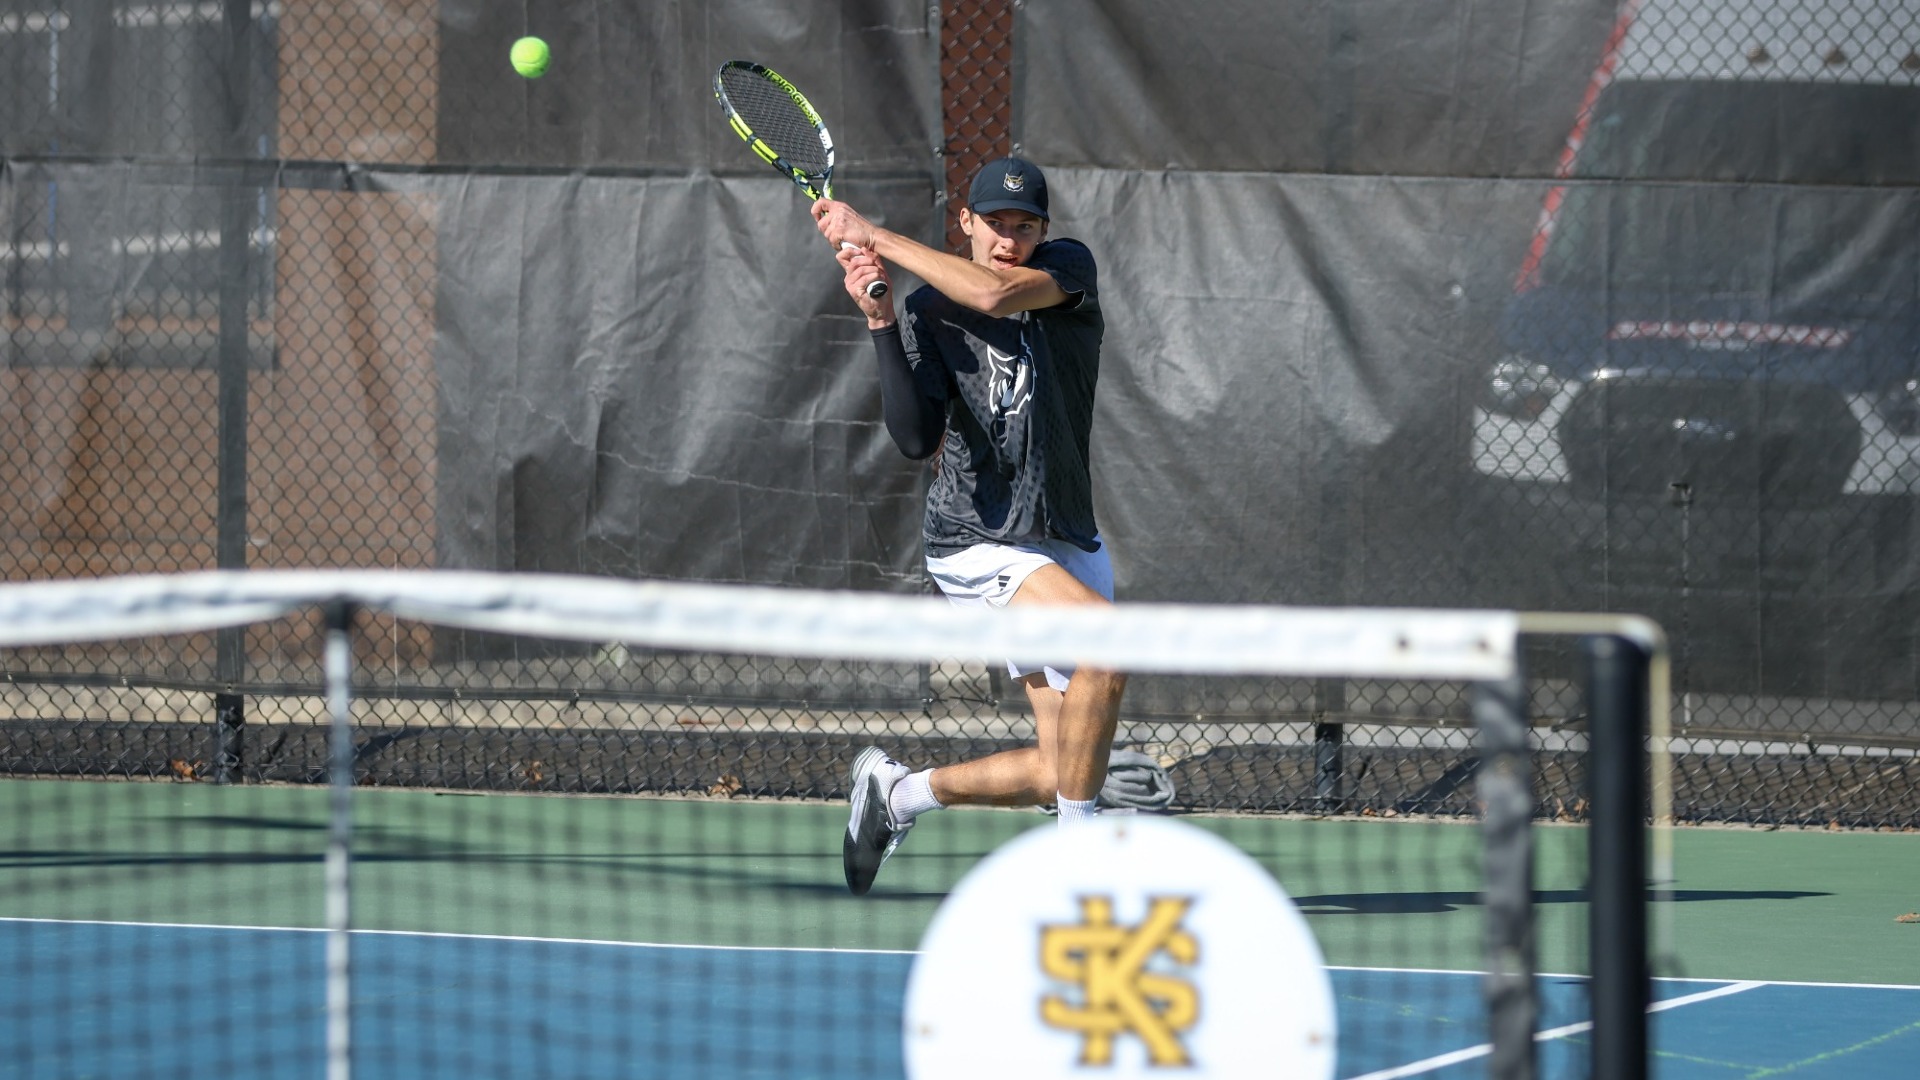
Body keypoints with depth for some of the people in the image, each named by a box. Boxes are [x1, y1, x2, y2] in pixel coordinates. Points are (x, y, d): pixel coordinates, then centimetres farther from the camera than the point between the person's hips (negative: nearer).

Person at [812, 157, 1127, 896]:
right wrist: (881, 322, -23)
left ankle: (899, 792, 27)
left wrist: (874, 236, -22)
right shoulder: (927, 313, -3)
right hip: (978, 542, -4)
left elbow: (996, 292, -23)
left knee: (1062, 771, 5)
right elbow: (917, 439, -16)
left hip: (1065, 547, 4)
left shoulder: (1069, 269, -1)